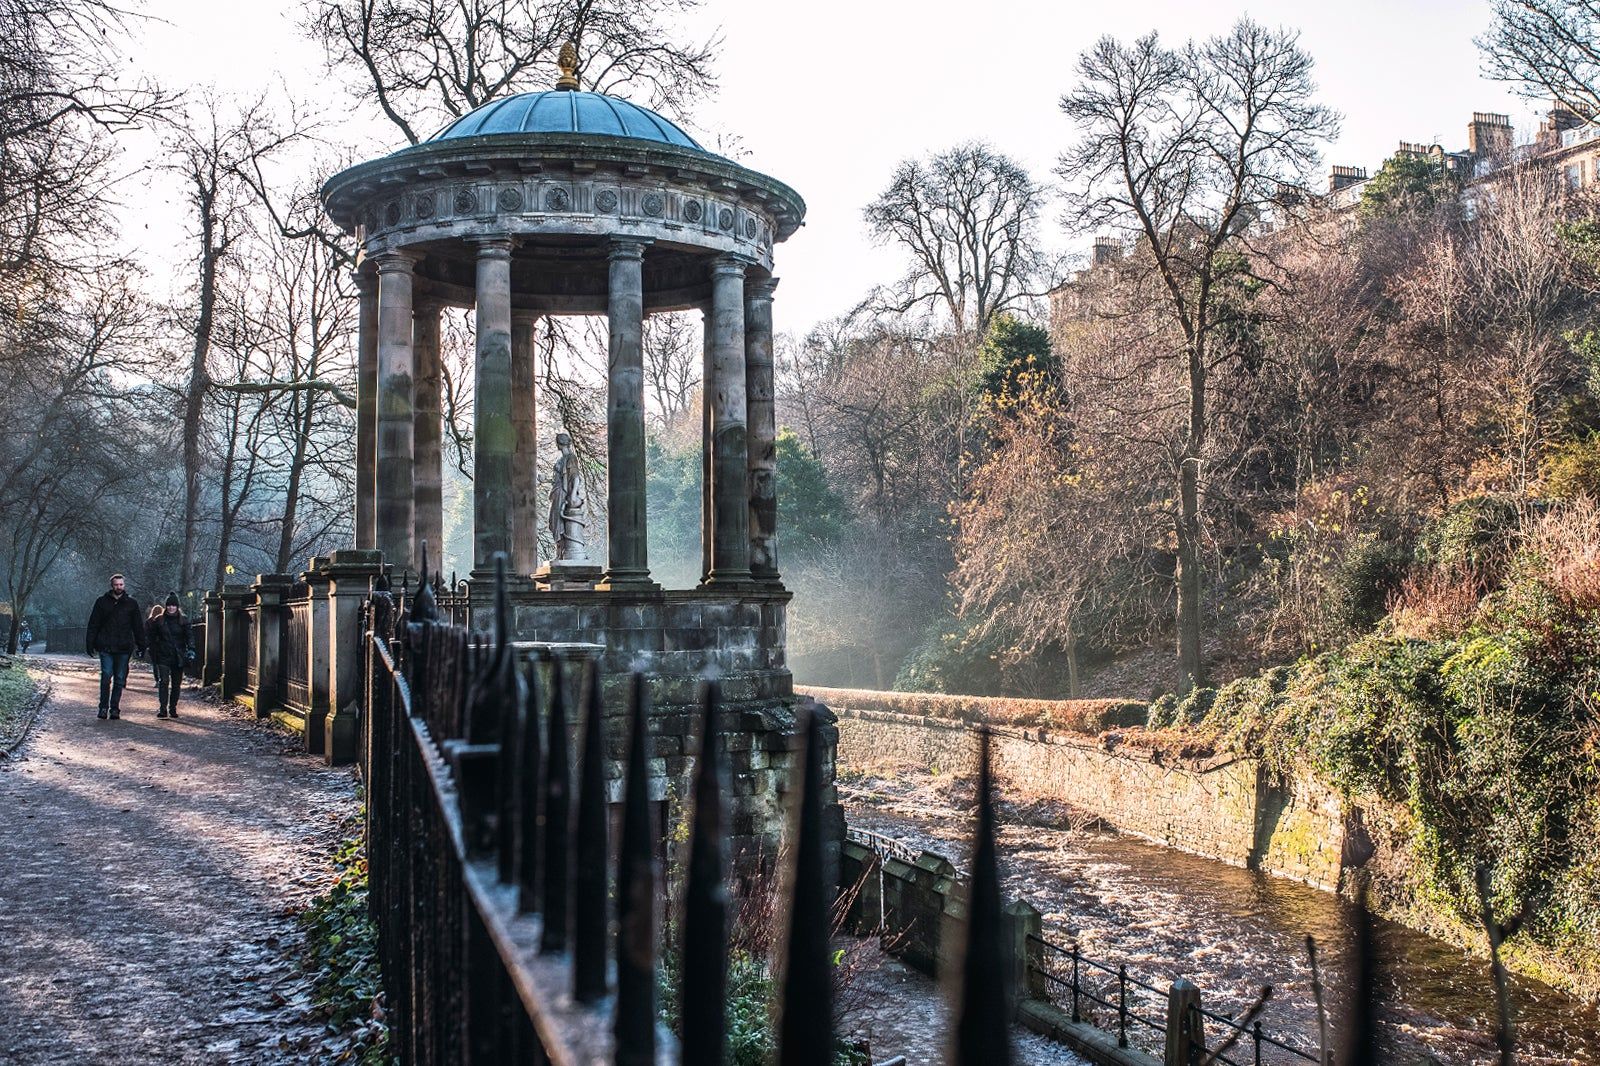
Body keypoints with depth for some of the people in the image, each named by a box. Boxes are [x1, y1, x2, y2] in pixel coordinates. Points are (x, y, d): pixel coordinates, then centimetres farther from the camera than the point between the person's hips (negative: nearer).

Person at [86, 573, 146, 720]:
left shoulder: (131, 604, 9)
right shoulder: (102, 602, 6)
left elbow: (138, 626, 11)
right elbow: (93, 624, 8)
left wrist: (141, 645, 6)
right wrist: (90, 643, 1)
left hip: (124, 648, 1)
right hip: (106, 647, -1)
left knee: (120, 680, 4)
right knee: (106, 676, -9)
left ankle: (115, 708, 10)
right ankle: (104, 707, -1)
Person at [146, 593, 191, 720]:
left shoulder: (183, 621, 5)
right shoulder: (159, 620, 4)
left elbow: (188, 638, 3)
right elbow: (153, 639, 9)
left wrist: (190, 650, -13)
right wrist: (153, 657, 7)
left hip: (178, 657, 1)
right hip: (163, 656, -1)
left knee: (176, 684, 5)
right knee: (163, 682, -13)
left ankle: (173, 709, 15)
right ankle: (163, 709, -14)